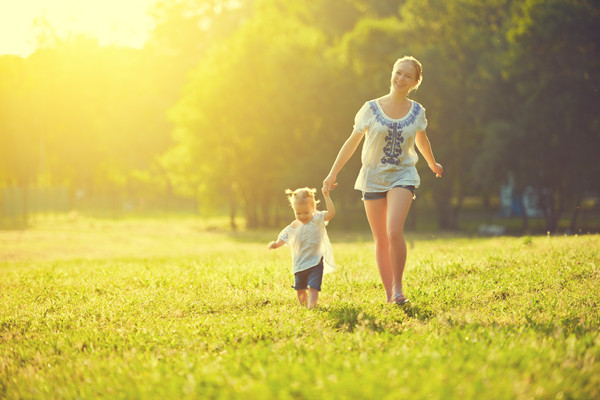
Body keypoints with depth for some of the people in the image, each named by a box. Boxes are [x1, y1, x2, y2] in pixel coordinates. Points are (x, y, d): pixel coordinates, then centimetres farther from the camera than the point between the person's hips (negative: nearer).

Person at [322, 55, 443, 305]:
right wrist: (333, 173, 8)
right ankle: (389, 294, 10)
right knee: (381, 240, 3)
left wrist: (433, 164, 38)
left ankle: (397, 286, -6)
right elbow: (352, 142, 7)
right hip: (373, 177, 1)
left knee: (394, 232, -21)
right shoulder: (372, 109, -3)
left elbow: (421, 140, 22)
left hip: (402, 175, -1)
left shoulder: (417, 112, 1)